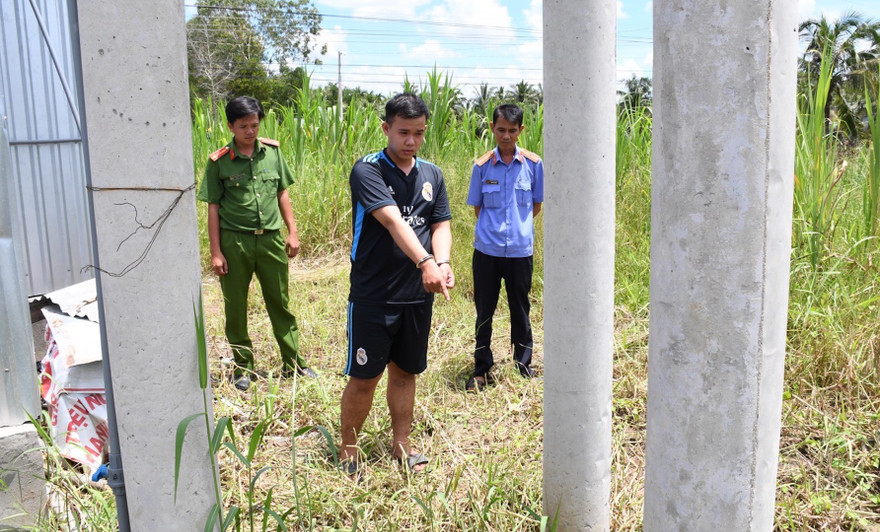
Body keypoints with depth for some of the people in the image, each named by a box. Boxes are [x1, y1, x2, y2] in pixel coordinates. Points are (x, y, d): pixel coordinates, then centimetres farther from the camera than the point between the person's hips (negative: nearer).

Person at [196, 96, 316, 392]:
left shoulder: (272, 151, 3)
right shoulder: (219, 161, -4)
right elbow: (213, 208, -2)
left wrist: (292, 232, 7)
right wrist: (216, 252, -5)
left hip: (271, 239, 2)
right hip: (235, 242, -2)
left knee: (280, 303, 9)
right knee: (236, 307, 9)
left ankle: (293, 363, 20)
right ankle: (243, 367, 24)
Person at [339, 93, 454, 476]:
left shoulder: (432, 175, 9)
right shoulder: (367, 170, -10)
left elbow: (441, 225, 5)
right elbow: (392, 220, -24)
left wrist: (443, 262, -16)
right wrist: (425, 263, -38)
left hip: (418, 296, 5)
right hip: (373, 296, -5)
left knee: (405, 371, 16)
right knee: (364, 377, 4)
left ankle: (401, 444, 32)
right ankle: (348, 451, 23)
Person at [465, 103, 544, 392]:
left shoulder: (533, 164, 0)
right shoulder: (482, 165, -1)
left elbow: (536, 205, 9)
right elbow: (477, 207, 8)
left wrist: (519, 227, 7)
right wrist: (493, 229, 6)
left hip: (520, 249, 0)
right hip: (487, 249, 0)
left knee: (520, 309, 12)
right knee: (484, 310, 8)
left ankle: (524, 364, 28)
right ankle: (482, 369, 22)